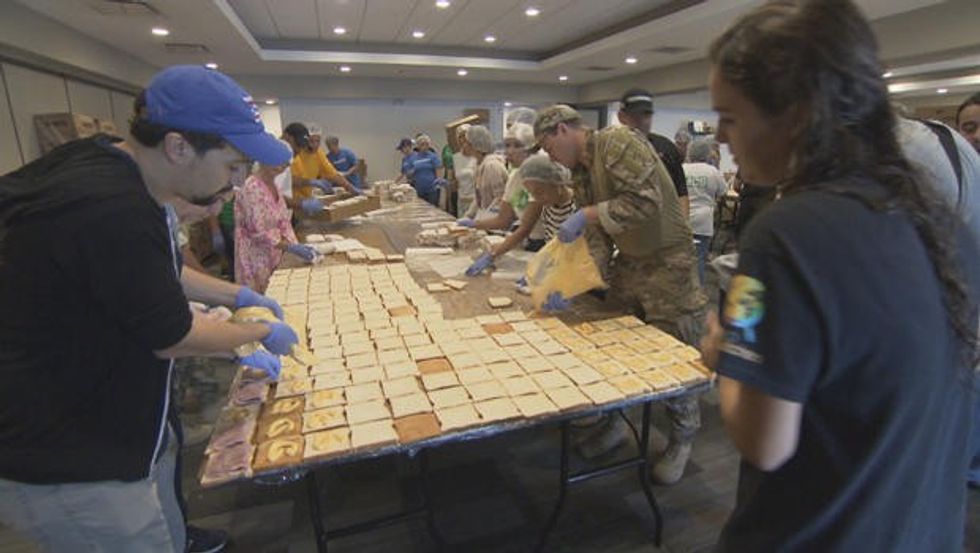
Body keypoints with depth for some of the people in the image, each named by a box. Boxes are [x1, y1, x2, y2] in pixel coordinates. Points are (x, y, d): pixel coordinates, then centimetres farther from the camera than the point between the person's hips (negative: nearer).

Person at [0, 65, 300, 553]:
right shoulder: (111, 211, -34)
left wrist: (237, 294, 11)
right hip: (63, 461, -9)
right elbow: (171, 338, -22)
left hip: (109, 412, 9)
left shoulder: (122, 176, -2)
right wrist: (263, 332, -7)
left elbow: (162, 274, 15)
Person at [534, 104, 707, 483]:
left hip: (668, 263, -8)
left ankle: (682, 441, 26)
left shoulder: (618, 142, -16)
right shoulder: (580, 175, 9)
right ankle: (614, 424, 32)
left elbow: (647, 200, -28)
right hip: (628, 262, 8)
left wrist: (588, 214, -25)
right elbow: (596, 240, 1)